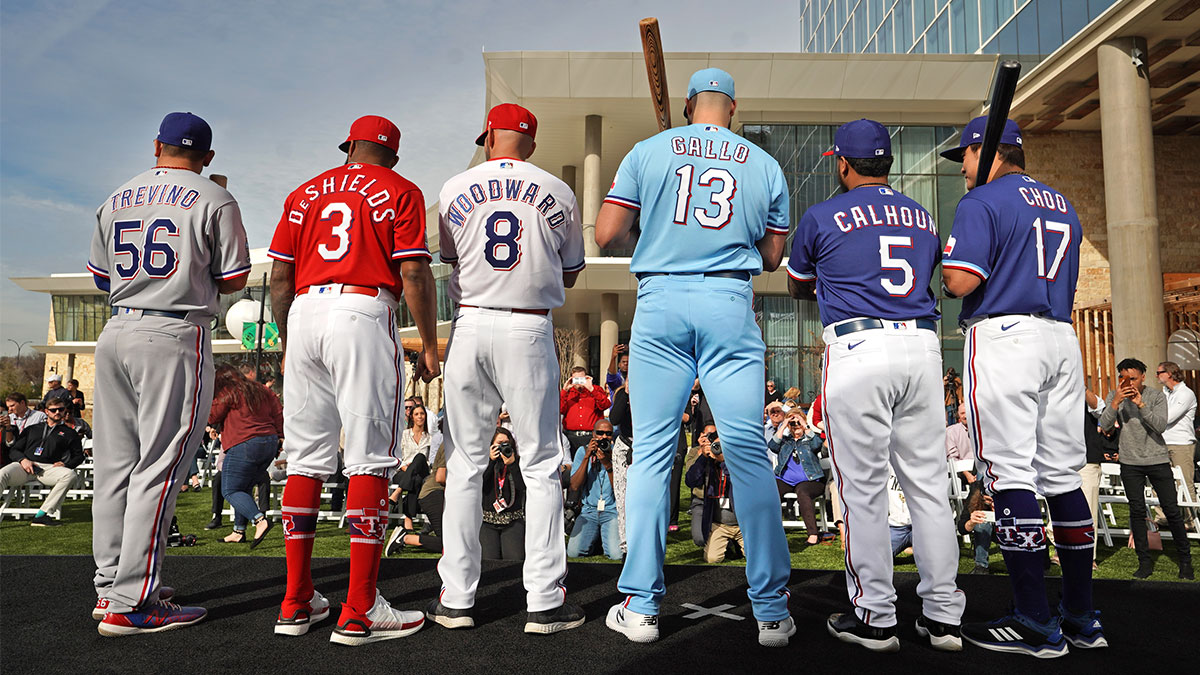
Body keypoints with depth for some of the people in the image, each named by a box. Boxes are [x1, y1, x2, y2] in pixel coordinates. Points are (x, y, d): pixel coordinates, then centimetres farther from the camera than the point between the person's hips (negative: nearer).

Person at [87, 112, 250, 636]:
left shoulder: (116, 200, 15)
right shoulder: (215, 200, -2)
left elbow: (101, 278, 20)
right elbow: (234, 281, -1)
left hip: (116, 334, 6)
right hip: (175, 336, -6)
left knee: (114, 463, 12)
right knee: (158, 466, -6)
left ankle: (110, 585, 20)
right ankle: (131, 604, -5)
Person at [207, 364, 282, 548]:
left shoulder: (227, 393, -4)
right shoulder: (260, 390, 16)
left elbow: (212, 417, 0)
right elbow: (279, 413, 14)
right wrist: (279, 436, 17)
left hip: (244, 446, -8)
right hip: (270, 443, 8)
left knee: (230, 491, -2)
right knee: (244, 488, 17)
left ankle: (260, 520, -22)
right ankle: (239, 531, 16)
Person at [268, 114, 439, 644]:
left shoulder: (305, 193, 20)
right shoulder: (401, 191, 7)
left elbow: (279, 277, 15)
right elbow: (414, 273, -5)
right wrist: (429, 346, 0)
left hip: (305, 314, 5)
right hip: (363, 314, -5)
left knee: (306, 460, 10)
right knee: (370, 460, -4)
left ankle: (296, 603, 15)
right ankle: (359, 612, -5)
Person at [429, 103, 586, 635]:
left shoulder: (455, 188, 6)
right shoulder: (558, 193, 4)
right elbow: (569, 275, 12)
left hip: (470, 326, 1)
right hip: (529, 331, -1)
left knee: (464, 462, 8)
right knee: (541, 464, 4)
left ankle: (456, 598, 13)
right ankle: (544, 601, 5)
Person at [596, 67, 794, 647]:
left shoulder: (647, 152, 7)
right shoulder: (764, 164, 11)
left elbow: (607, 236, 2)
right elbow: (772, 257, 13)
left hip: (660, 301, 0)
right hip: (729, 303, 1)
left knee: (651, 452, 4)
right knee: (748, 452, 2)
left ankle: (641, 608, 7)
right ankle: (771, 613, 6)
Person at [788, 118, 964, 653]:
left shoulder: (822, 217, 4)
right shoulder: (924, 218, 18)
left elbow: (796, 288, 19)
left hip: (857, 349, -5)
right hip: (923, 348, 5)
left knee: (863, 488, 0)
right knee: (928, 483, 9)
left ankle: (874, 617, 6)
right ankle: (943, 614, 14)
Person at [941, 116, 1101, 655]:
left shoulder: (982, 202, -4)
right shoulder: (1063, 205, 21)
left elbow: (962, 281, -15)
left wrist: (945, 263, 6)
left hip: (1004, 337, -8)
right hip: (1062, 339, 8)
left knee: (1011, 474, -7)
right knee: (1063, 476, 10)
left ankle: (1036, 625, -6)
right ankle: (1081, 618, 15)